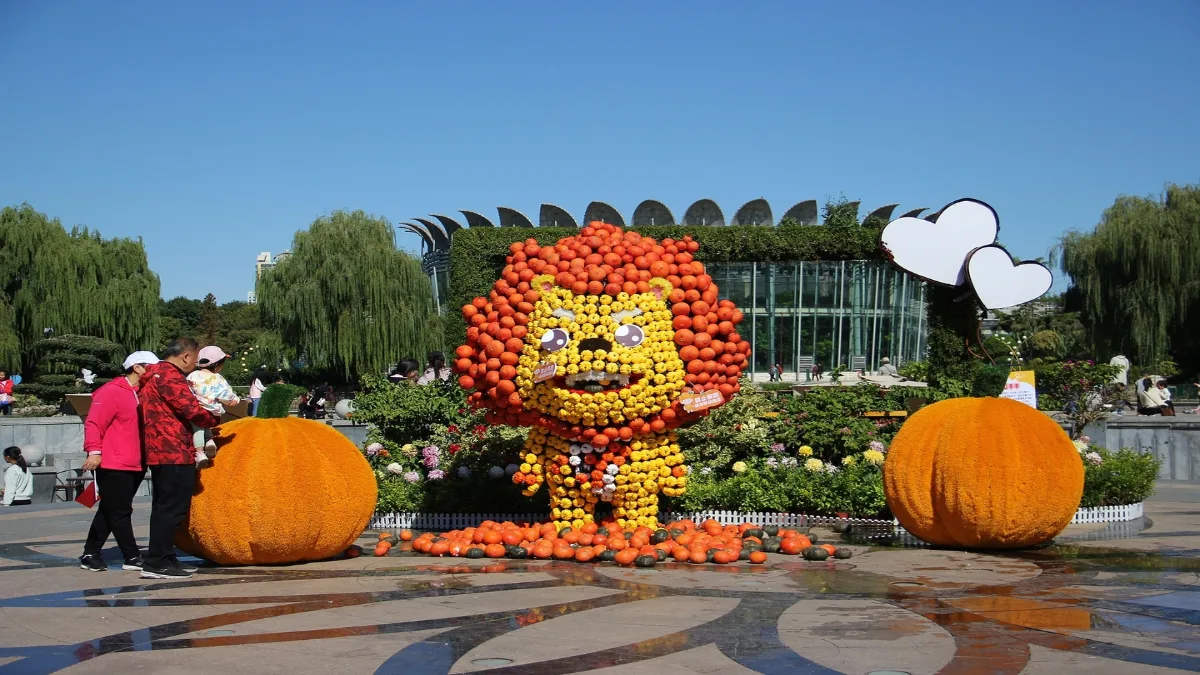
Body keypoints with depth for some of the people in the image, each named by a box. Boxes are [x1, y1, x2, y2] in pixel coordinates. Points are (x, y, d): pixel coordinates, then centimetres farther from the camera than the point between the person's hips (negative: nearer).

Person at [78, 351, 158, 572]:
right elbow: (93, 423, -17)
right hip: (113, 465, -9)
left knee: (109, 512, 12)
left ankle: (90, 554, 19)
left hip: (135, 466, 9)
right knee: (120, 512, -4)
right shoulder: (111, 392, -11)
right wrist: (94, 451, -24)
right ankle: (132, 558, 0)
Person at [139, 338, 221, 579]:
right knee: (172, 509, -8)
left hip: (159, 452, 11)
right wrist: (215, 419, 1)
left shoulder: (155, 374, 20)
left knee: (164, 508, 14)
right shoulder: (169, 376, -13)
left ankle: (165, 559, 20)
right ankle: (156, 563, -8)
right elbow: (192, 410, -17)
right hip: (175, 453, -11)